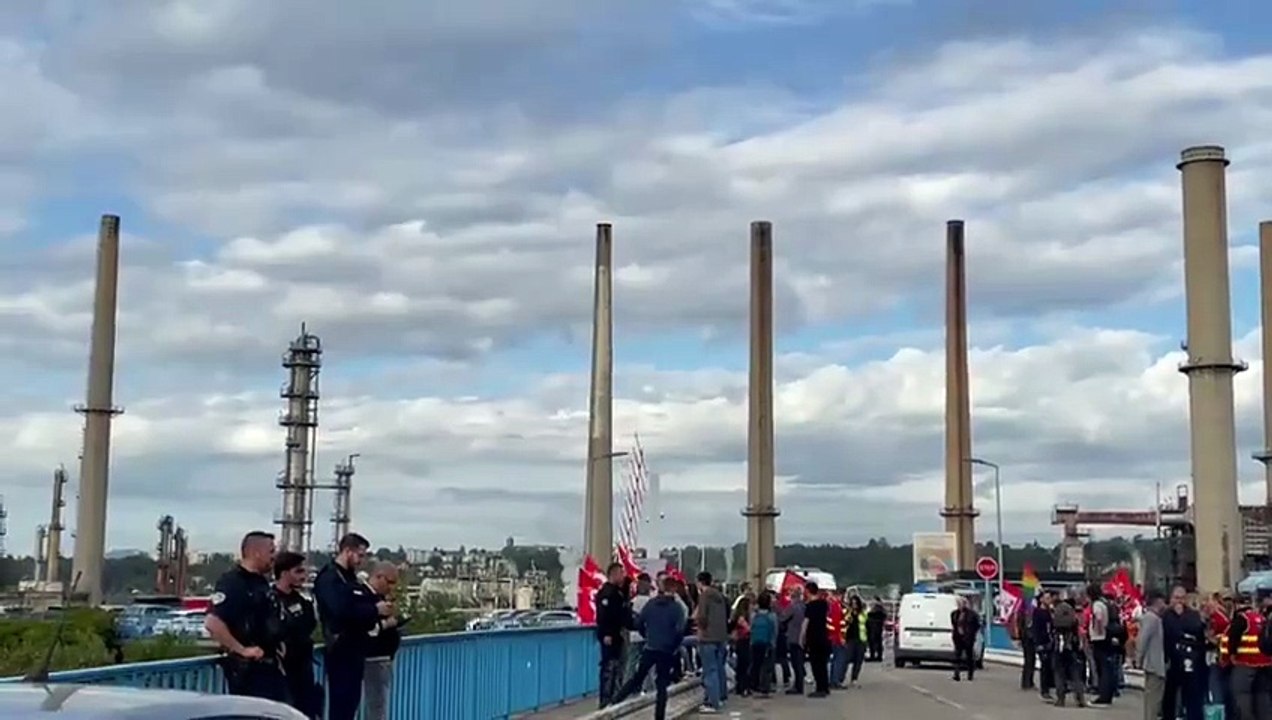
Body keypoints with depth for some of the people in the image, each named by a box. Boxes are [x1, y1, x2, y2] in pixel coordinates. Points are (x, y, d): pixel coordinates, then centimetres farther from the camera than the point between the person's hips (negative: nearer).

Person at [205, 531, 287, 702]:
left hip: (270, 666, 9)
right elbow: (213, 623, -27)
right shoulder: (232, 583, -15)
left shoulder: (262, 583, 14)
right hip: (247, 668, -9)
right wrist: (242, 650, -24)